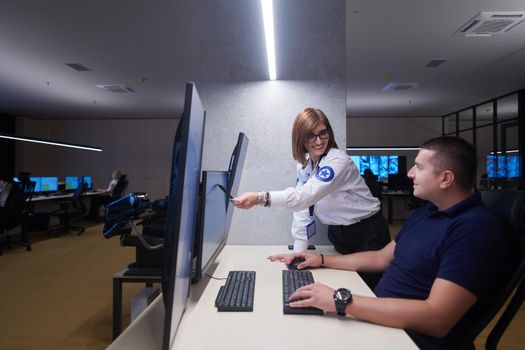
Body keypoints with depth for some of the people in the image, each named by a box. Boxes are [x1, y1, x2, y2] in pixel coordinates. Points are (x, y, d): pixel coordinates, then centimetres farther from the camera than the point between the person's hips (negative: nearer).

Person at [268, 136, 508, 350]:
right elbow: (381, 258, 16)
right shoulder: (423, 213, 10)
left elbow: (436, 319, -29)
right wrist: (321, 260, 9)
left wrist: (341, 301, -32)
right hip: (378, 315, 8)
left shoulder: (475, 229, -21)